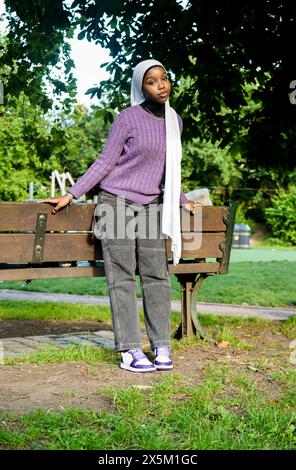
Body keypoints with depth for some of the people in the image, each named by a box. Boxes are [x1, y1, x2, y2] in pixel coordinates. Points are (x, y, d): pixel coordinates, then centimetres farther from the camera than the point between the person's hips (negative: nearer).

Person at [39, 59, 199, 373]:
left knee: (156, 276, 0)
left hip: (151, 206, 5)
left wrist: (180, 200, 28)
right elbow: (105, 162, -4)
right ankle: (129, 351, -3)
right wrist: (71, 194, -8)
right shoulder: (128, 118, -6)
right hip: (116, 202, -5)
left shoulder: (175, 121, 10)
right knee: (121, 278, -5)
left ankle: (162, 346, 6)